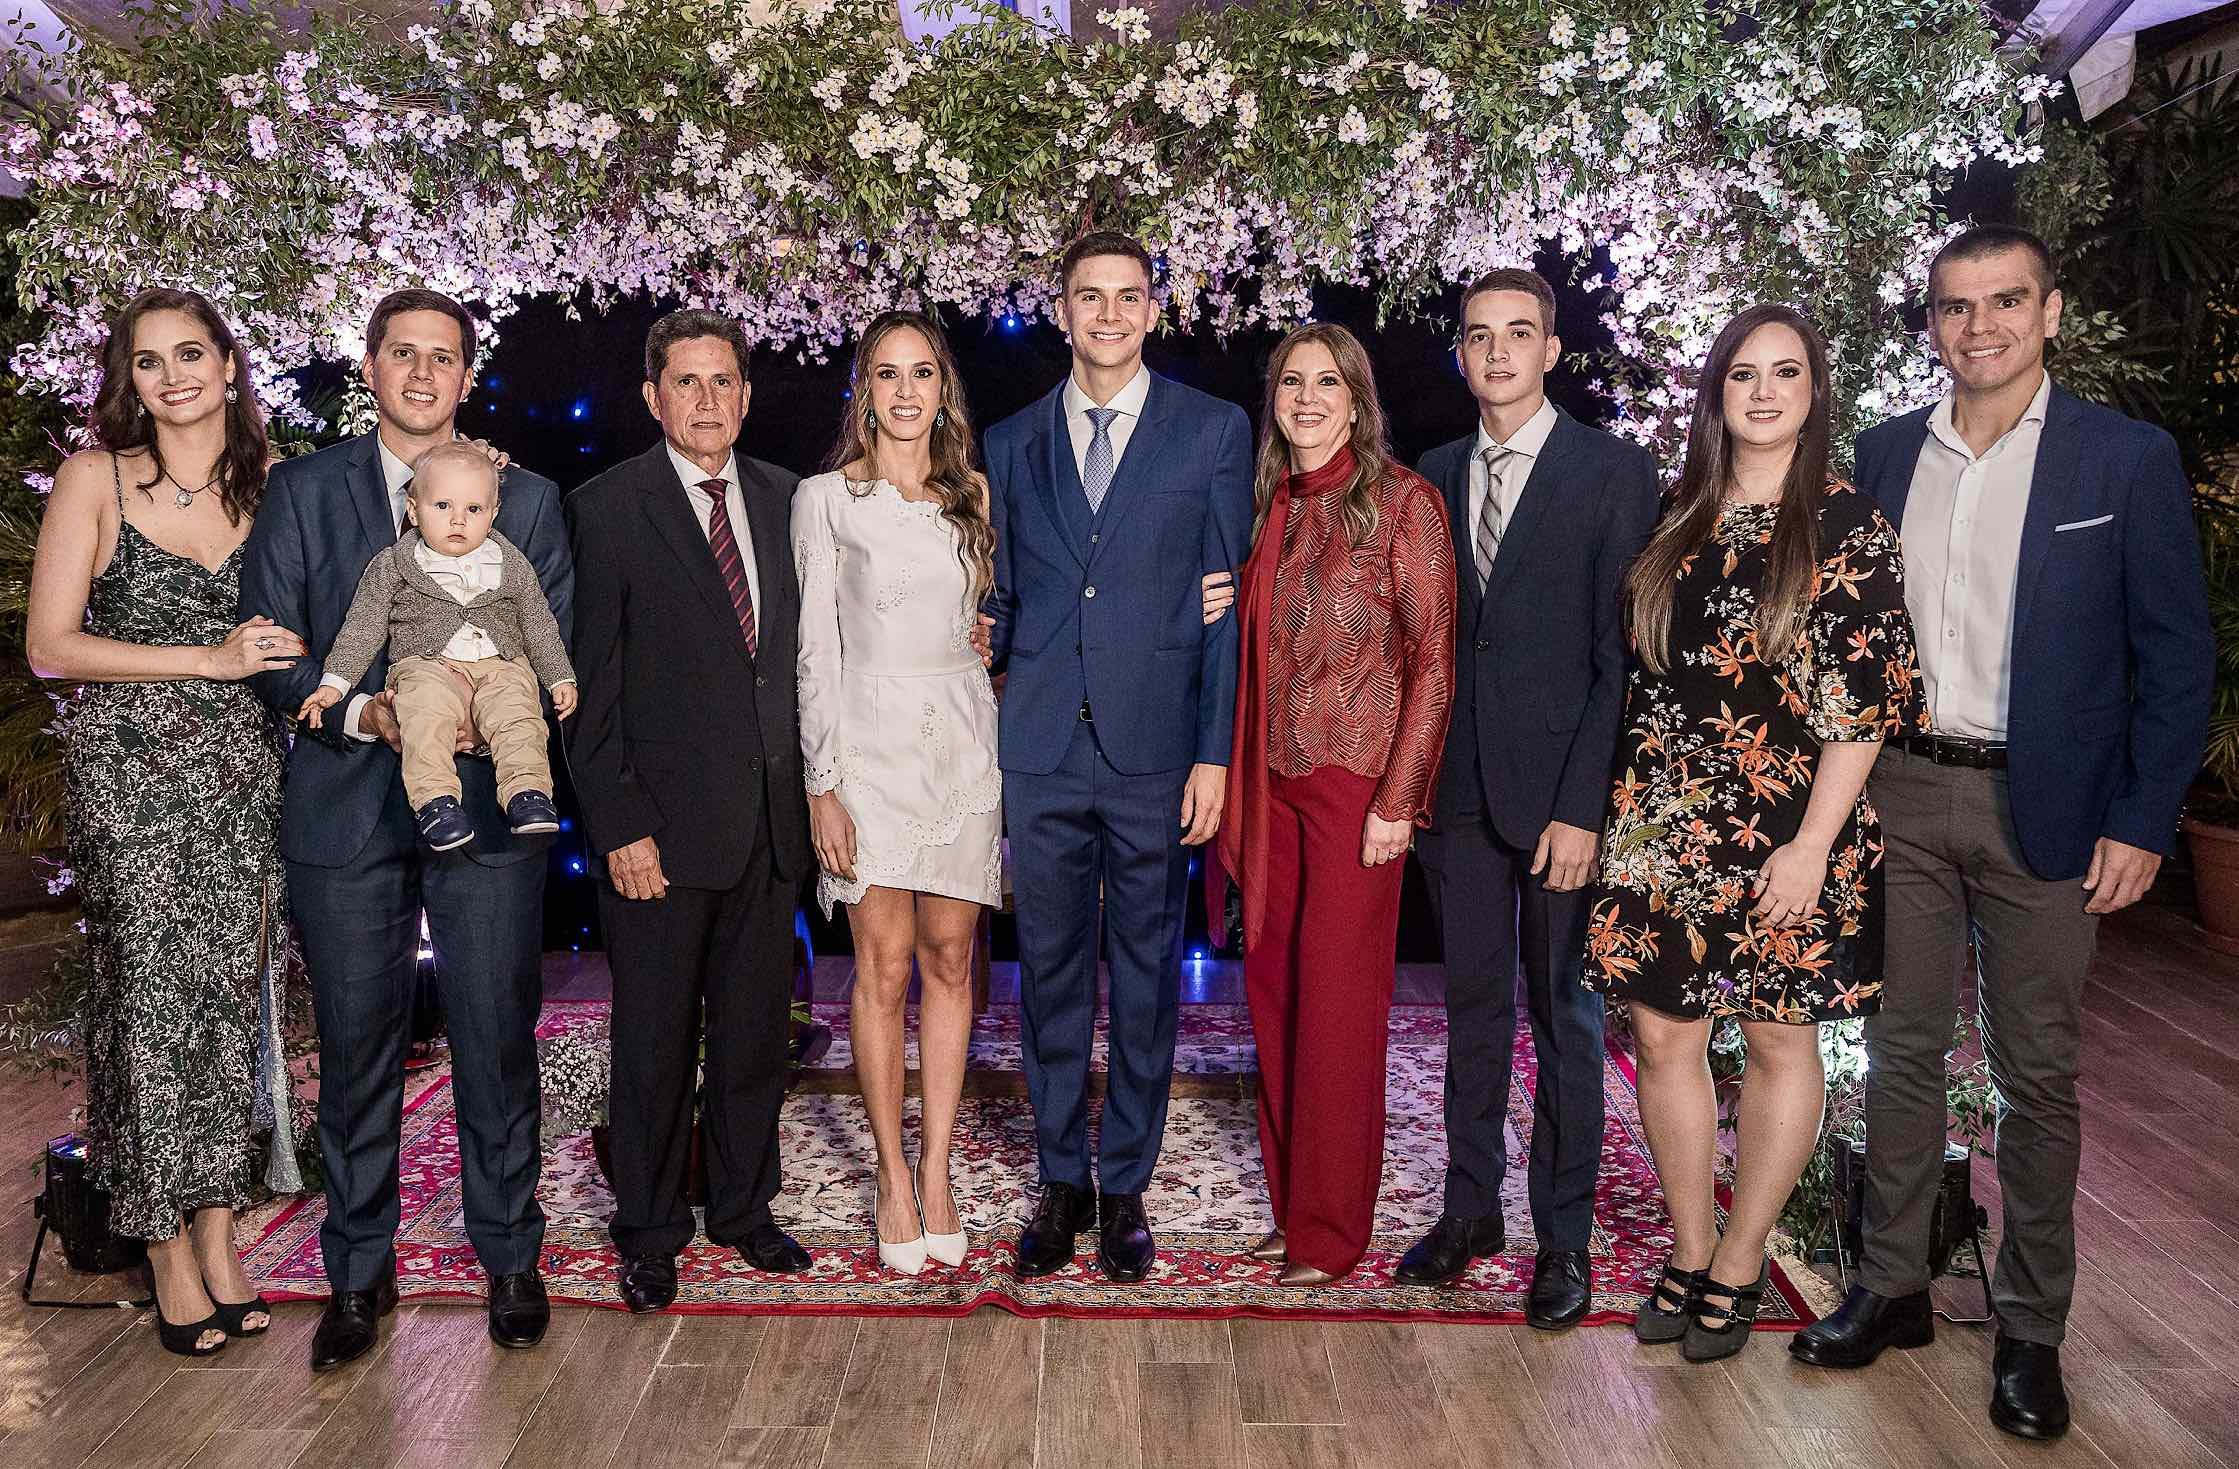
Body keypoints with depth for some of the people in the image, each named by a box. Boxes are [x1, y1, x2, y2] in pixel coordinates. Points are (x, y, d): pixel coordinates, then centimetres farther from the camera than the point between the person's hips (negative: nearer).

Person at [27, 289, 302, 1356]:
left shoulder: (268, 482, 8)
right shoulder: (96, 477, -1)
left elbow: (296, 626, 17)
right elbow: (50, 646, -5)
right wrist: (209, 658, -13)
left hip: (242, 768, 3)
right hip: (131, 767, -3)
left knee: (232, 992, 5)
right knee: (149, 997, -1)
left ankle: (219, 1235, 17)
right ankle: (169, 1256, 12)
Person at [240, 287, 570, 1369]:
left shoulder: (528, 498, 9)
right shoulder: (301, 490, 8)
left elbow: (559, 651, 5)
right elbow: (269, 649, 2)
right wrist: (363, 711, -15)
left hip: (487, 805, 0)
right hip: (345, 806, 0)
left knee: (498, 1045, 5)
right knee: (355, 1049, 8)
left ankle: (509, 1258, 21)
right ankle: (358, 1272, 23)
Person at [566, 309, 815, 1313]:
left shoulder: (785, 499, 9)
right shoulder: (608, 509, -5)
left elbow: (804, 646, 11)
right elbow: (589, 687, -7)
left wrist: (812, 785, 3)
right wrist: (619, 825, -12)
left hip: (771, 816, 4)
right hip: (664, 820, -4)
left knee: (755, 1025, 14)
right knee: (655, 1038, 7)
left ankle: (744, 1207, 32)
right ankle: (648, 1231, 24)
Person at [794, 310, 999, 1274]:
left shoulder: (972, 495, 11)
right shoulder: (826, 498, 1)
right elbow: (815, 649, -2)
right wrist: (823, 783, -8)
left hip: (964, 740, 3)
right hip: (871, 739, -3)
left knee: (949, 960, 5)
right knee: (884, 967, -1)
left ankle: (937, 1171, 14)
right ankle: (894, 1177, 12)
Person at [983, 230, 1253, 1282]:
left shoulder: (1214, 431, 4)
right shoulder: (1013, 443, 11)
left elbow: (1228, 603, 0)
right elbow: (1001, 602, 14)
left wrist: (1216, 752, -7)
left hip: (1156, 751, -2)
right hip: (1038, 750, 2)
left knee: (1146, 976, 7)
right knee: (1051, 974, 9)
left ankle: (1125, 1187, 21)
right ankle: (1060, 1183, 24)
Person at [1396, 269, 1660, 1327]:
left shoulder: (1615, 471, -4)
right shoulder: (1434, 476, 11)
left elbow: (1625, 652, -9)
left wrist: (1583, 805, -14)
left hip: (1561, 789, -4)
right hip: (1455, 789, 4)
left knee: (1565, 1014, 6)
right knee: (1473, 1002, 13)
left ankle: (1564, 1236, 18)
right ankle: (1471, 1207, 26)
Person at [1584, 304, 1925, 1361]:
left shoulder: (1848, 529, -5)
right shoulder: (1678, 525, 8)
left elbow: (1866, 702, -9)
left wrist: (1813, 843, -15)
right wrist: (1621, 811, 7)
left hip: (1786, 830, -4)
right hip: (1664, 826, 4)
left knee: (1779, 1041, 7)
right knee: (1664, 1035, 6)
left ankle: (1738, 1268, 22)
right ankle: (1690, 1256, 23)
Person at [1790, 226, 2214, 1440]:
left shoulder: (2127, 459, -4)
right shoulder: (1884, 455, 6)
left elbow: (2176, 654, -4)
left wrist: (2142, 823, -9)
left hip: (2043, 810, -3)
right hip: (1898, 793, 3)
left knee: (2036, 1075, 6)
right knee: (1901, 1051, 11)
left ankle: (2030, 1329, 20)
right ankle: (1892, 1289, 24)